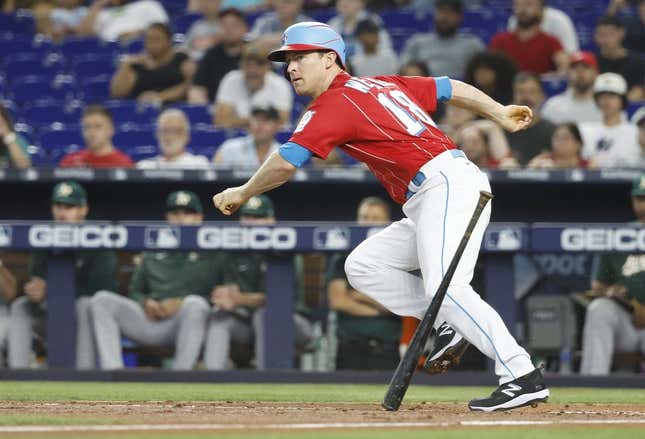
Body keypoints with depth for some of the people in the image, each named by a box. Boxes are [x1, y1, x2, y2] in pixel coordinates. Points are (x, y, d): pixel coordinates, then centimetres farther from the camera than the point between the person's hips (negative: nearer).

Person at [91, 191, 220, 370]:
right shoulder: (153, 251, 25)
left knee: (195, 303, -38)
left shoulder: (211, 253, 10)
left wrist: (181, 304, -11)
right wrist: (146, 303, 5)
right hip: (150, 321, 4)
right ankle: (112, 371, -31)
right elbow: (135, 290, 29)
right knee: (103, 299, -15)